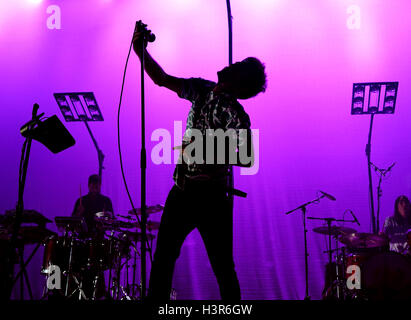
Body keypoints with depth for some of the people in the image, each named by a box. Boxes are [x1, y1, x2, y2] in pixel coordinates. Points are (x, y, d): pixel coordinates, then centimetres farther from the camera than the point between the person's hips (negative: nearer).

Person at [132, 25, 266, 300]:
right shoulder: (202, 90, 4)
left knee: (223, 267, 1)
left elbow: (248, 159, -21)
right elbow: (162, 79, 5)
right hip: (182, 190, 7)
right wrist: (141, 51, -8)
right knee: (163, 258, 12)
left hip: (211, 197, -6)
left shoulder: (235, 116, -15)